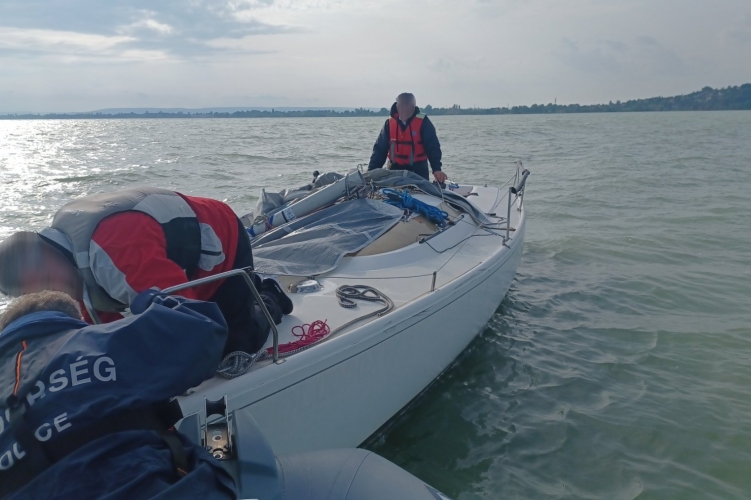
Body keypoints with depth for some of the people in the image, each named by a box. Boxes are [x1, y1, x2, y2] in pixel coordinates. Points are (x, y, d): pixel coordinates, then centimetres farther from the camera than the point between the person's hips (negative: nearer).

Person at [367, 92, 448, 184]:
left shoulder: (423, 122, -9)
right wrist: (371, 171, -5)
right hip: (395, 169, 3)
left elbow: (433, 147, -14)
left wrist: (436, 169, -27)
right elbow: (379, 148, 3)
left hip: (418, 169, -3)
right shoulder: (389, 123, 0)